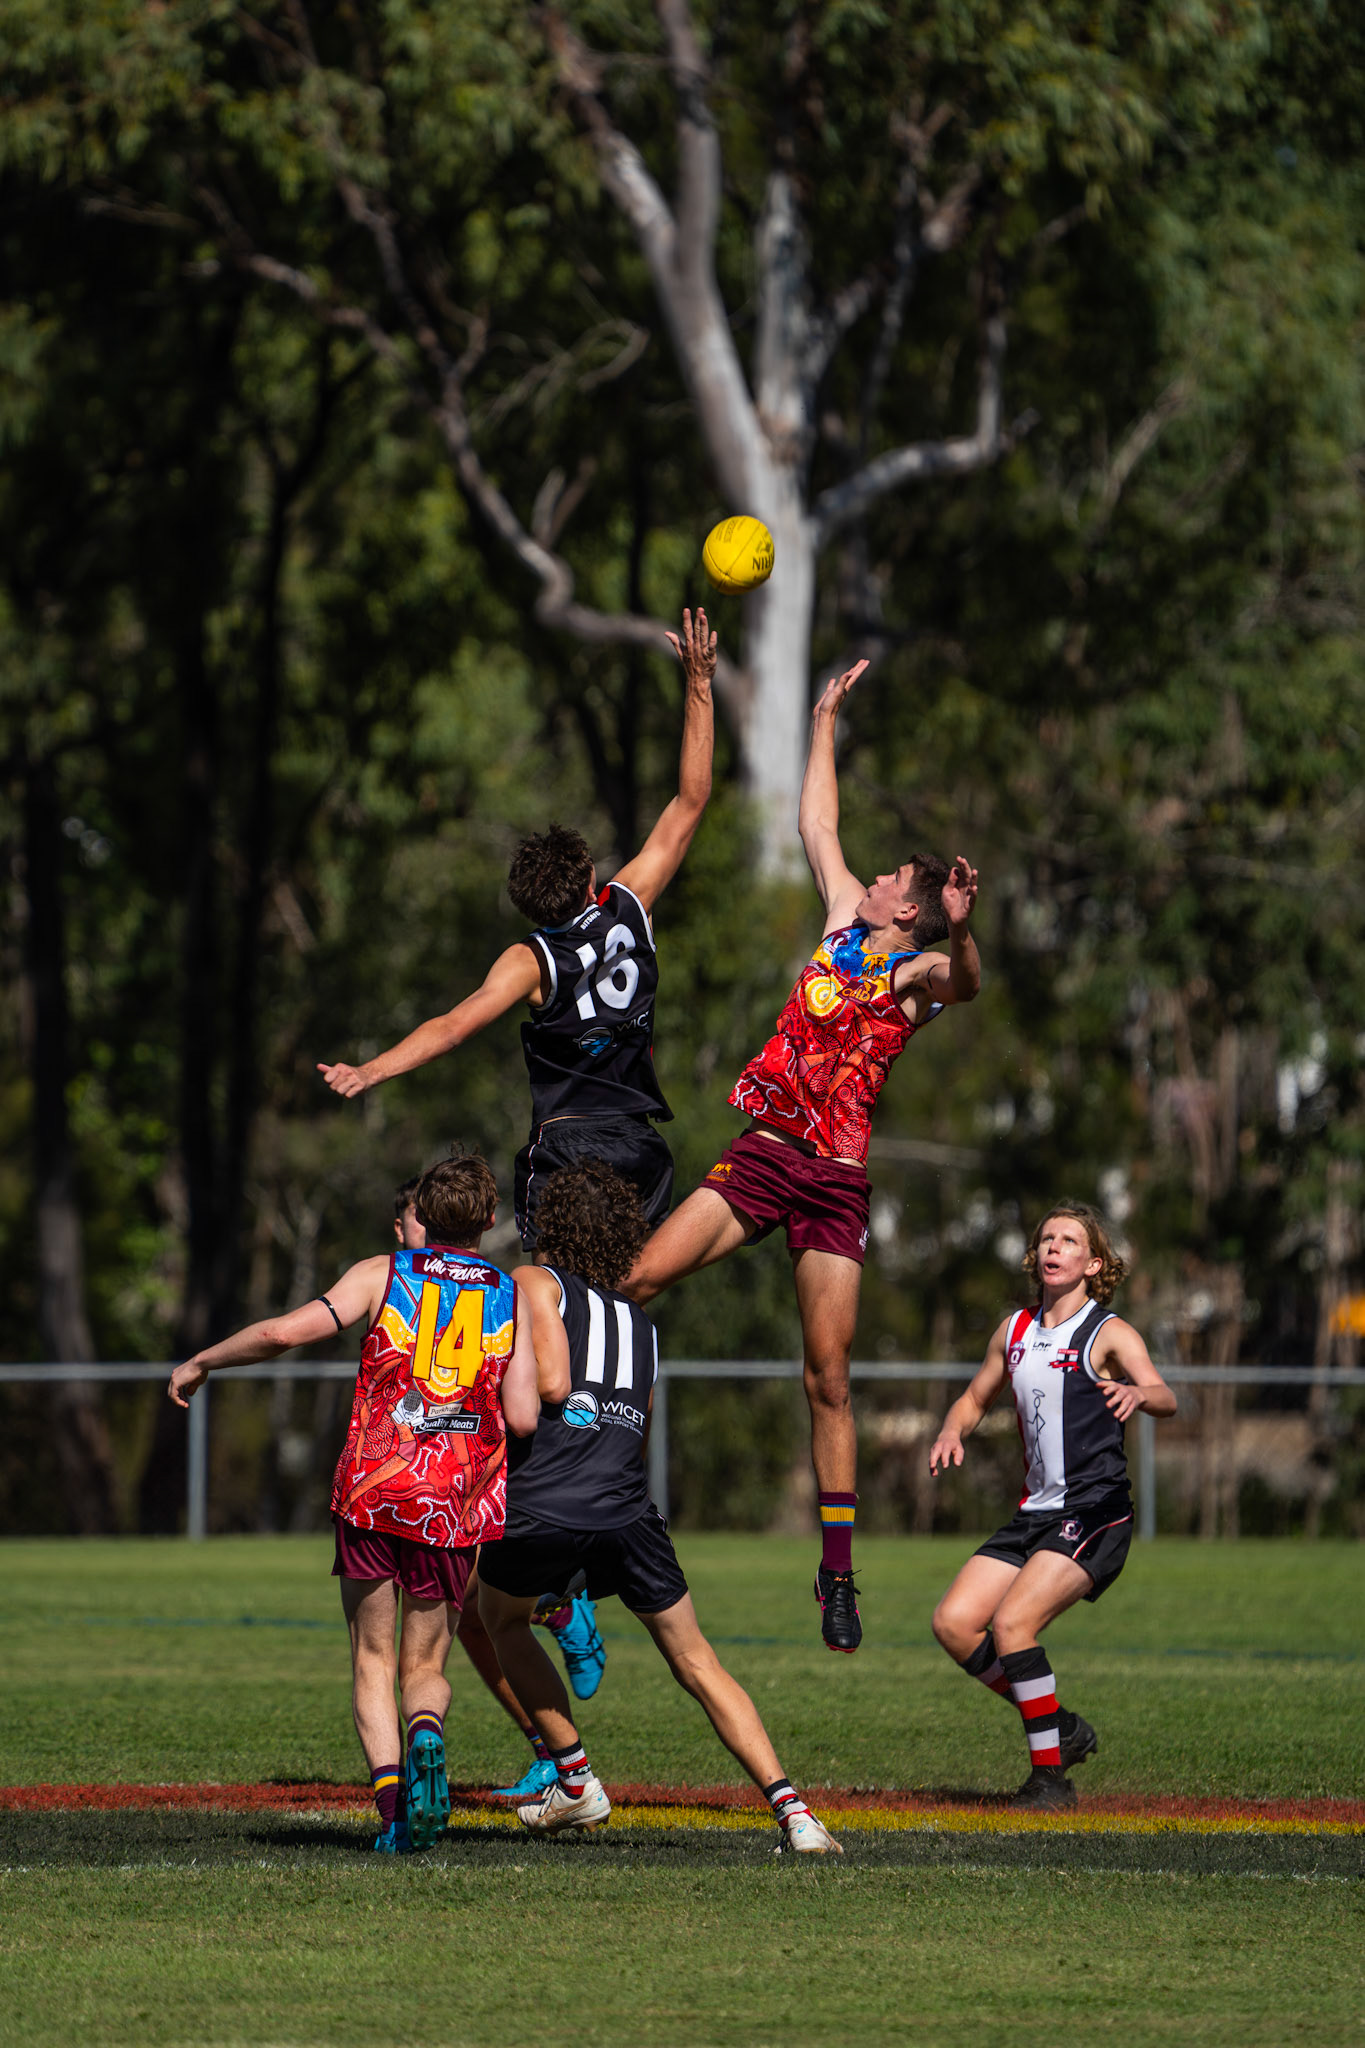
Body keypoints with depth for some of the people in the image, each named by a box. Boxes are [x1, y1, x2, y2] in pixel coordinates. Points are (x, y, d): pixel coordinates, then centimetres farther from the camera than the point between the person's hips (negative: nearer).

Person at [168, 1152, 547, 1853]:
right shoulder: (512, 1297, 8)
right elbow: (523, 1418, 0)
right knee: (425, 1667, 14)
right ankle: (427, 1736, -20)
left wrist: (199, 1362, 7)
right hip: (457, 1505, 1)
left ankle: (389, 1794, -12)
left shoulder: (383, 1275, 4)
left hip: (372, 1487, -1)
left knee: (373, 1664, 9)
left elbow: (284, 1331, -7)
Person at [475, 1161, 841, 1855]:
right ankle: (791, 1810, -6)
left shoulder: (535, 1283, 9)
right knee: (697, 1664, 10)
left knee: (500, 1616, 28)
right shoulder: (640, 1322, 26)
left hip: (538, 1508, -4)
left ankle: (575, 1779, 25)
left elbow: (551, 1382, -6)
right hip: (626, 1509, 4)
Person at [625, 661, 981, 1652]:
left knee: (830, 1379, -4)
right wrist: (826, 718, 26)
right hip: (763, 1151, 4)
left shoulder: (924, 974, -1)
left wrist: (959, 929, -46)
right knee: (640, 1279, -19)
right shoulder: (845, 919, 13)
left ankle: (839, 1575, 1)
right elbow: (818, 822, 24)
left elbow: (964, 981, -26)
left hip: (837, 1179, -4)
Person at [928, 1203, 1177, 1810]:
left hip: (1095, 1513, -7)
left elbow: (1165, 1399, -22)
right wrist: (952, 1431, 4)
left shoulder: (1109, 1333, -6)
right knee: (953, 1623, -5)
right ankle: (1062, 1730, 11)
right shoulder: (1016, 1330, 13)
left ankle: (1050, 1775, -12)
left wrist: (1137, 1393, -46)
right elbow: (975, 1398, 27)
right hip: (1036, 1512, 7)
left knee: (1011, 1623, -23)